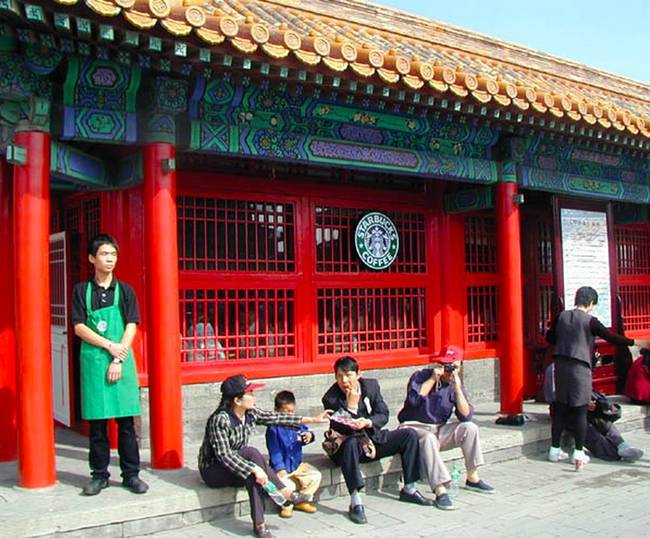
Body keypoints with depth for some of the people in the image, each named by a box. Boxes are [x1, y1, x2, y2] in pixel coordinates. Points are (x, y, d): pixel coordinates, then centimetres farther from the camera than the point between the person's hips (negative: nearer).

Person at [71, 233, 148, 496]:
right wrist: (109, 346, -11)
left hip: (121, 360, 0)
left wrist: (118, 360, -9)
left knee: (125, 421, 2)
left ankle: (131, 474, 9)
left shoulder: (125, 290, 6)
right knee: (96, 421, 5)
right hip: (93, 360, 0)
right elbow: (79, 327, -1)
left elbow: (131, 327, 0)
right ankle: (99, 474, 16)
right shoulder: (82, 290, 6)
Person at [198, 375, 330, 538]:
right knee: (252, 453, -30)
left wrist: (314, 419, -1)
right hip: (213, 471, -6)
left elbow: (277, 418, -1)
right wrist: (254, 468, -40)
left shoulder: (250, 413, -5)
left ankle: (259, 524, -27)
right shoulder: (220, 420, -27)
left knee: (253, 475, -30)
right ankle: (284, 492, -24)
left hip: (238, 468, 6)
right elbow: (224, 454, -33)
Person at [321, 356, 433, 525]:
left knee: (409, 435, -8)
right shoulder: (331, 398, -14)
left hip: (373, 438, 5)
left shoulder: (371, 385, -1)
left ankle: (409, 489, 1)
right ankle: (355, 503, -40)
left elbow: (383, 415, -2)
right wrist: (351, 406, -28)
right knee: (350, 443, -40)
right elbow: (340, 430, -19)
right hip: (349, 444, -5)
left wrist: (367, 422, -22)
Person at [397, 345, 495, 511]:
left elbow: (466, 416, -8)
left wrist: (457, 389, -19)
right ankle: (440, 491, -41)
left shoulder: (456, 384, 4)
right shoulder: (420, 376, -8)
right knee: (429, 438, -37)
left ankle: (472, 478, -3)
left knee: (470, 428, -14)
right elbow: (414, 399, -29)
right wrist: (433, 379, -22)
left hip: (439, 431, 5)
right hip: (414, 428, -5)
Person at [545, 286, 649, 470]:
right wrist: (633, 342, 1)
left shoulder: (561, 316, 7)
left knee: (560, 407, 12)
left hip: (561, 365, 5)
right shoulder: (589, 321, -7)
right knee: (580, 410, 2)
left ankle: (555, 449, 17)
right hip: (580, 367, -5)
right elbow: (611, 337, -7)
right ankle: (579, 452, 4)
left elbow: (550, 338, 16)